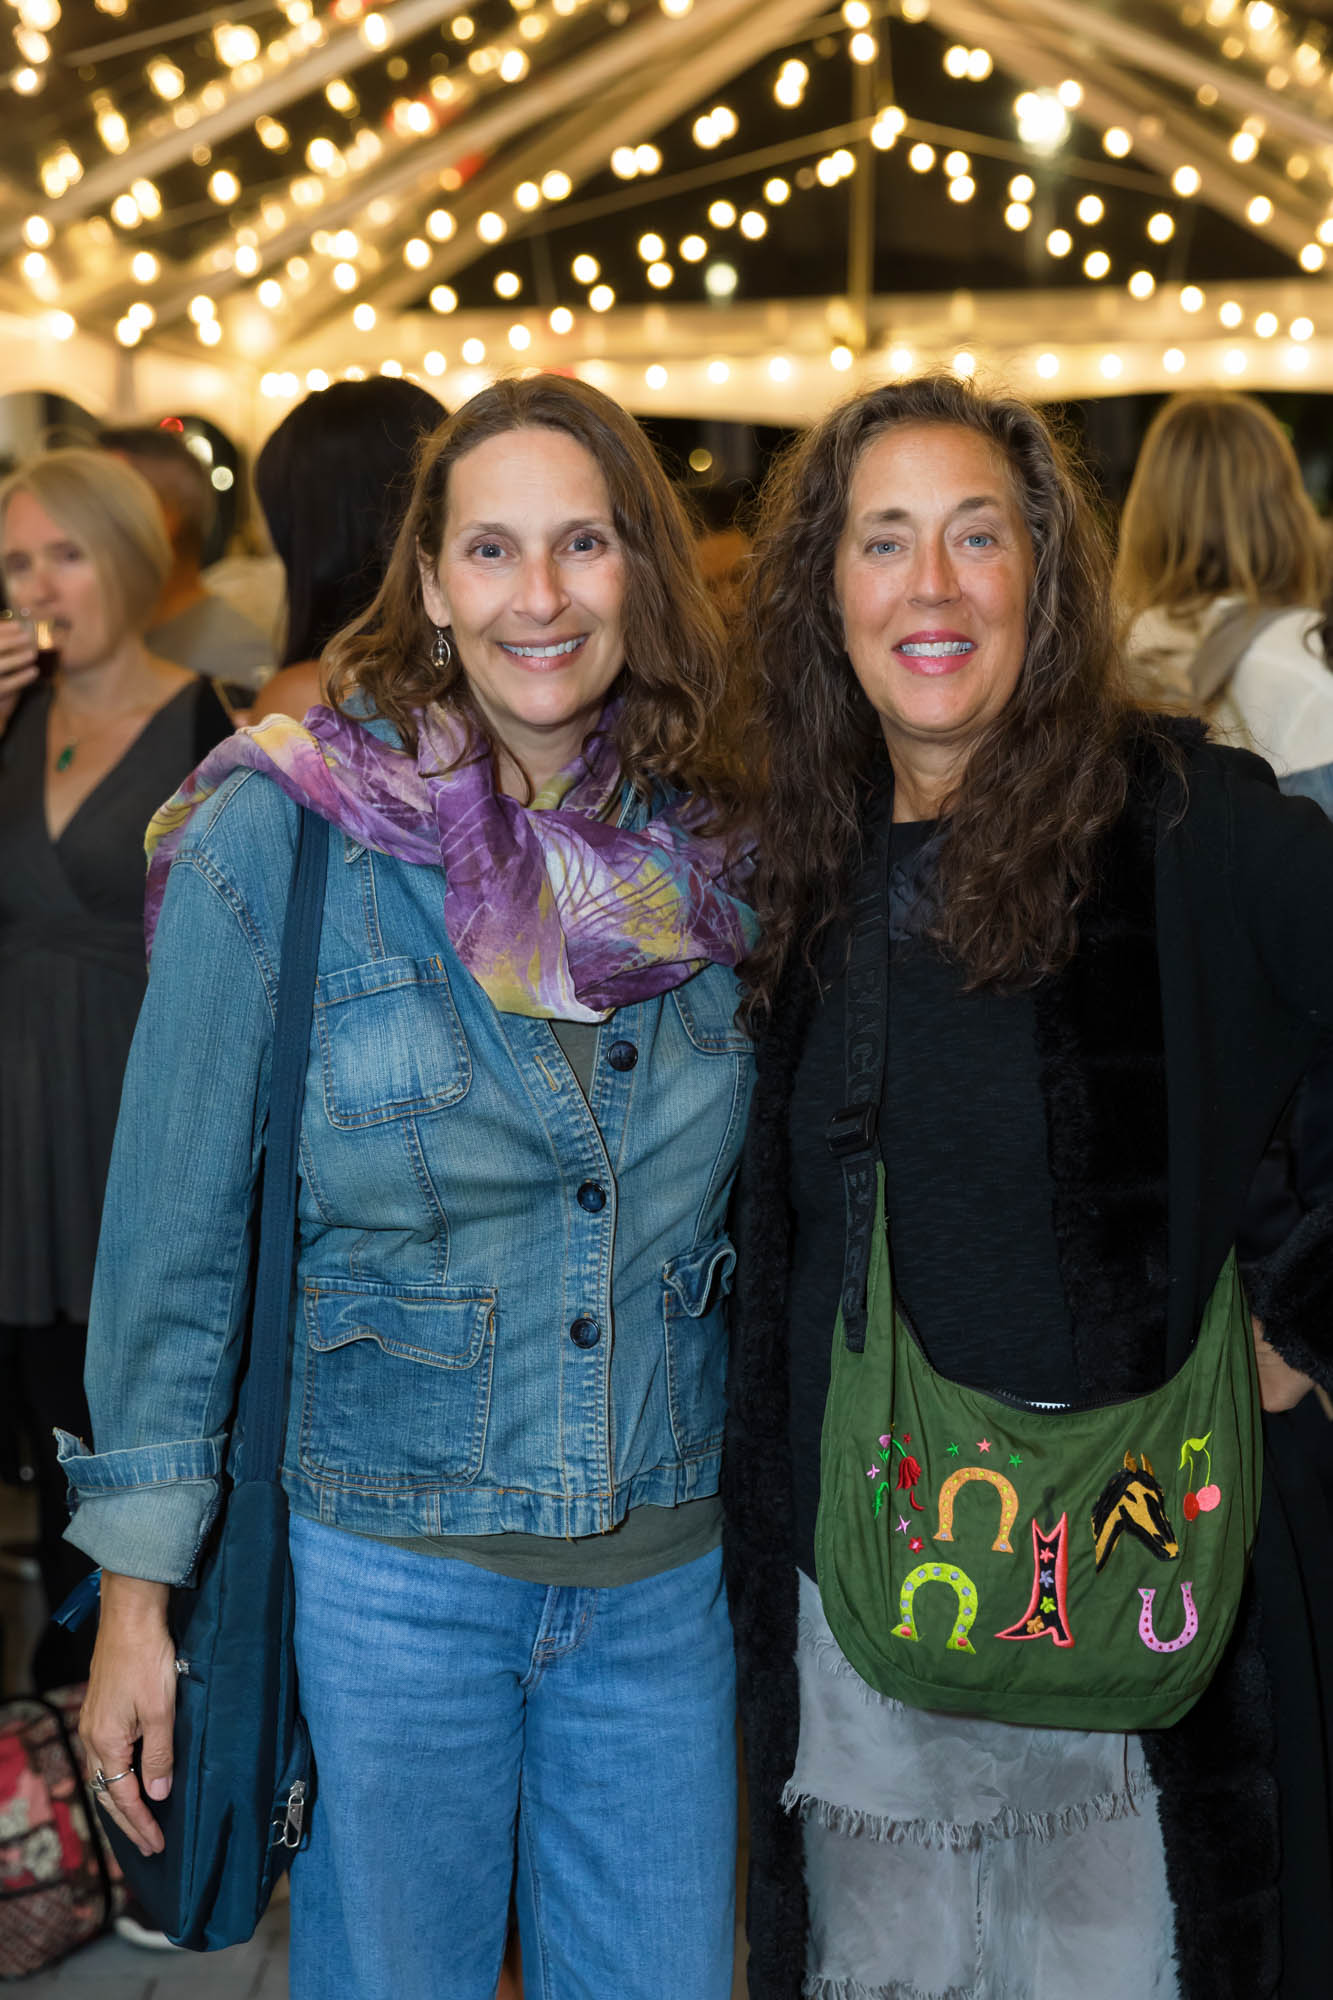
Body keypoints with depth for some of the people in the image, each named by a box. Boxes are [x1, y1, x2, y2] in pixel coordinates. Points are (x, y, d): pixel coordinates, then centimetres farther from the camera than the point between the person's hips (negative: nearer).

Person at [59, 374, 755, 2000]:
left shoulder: (709, 855, -1)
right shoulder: (278, 839, -11)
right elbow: (172, 1229, -7)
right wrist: (135, 1592, -6)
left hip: (669, 1570, 3)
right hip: (389, 1568, -3)